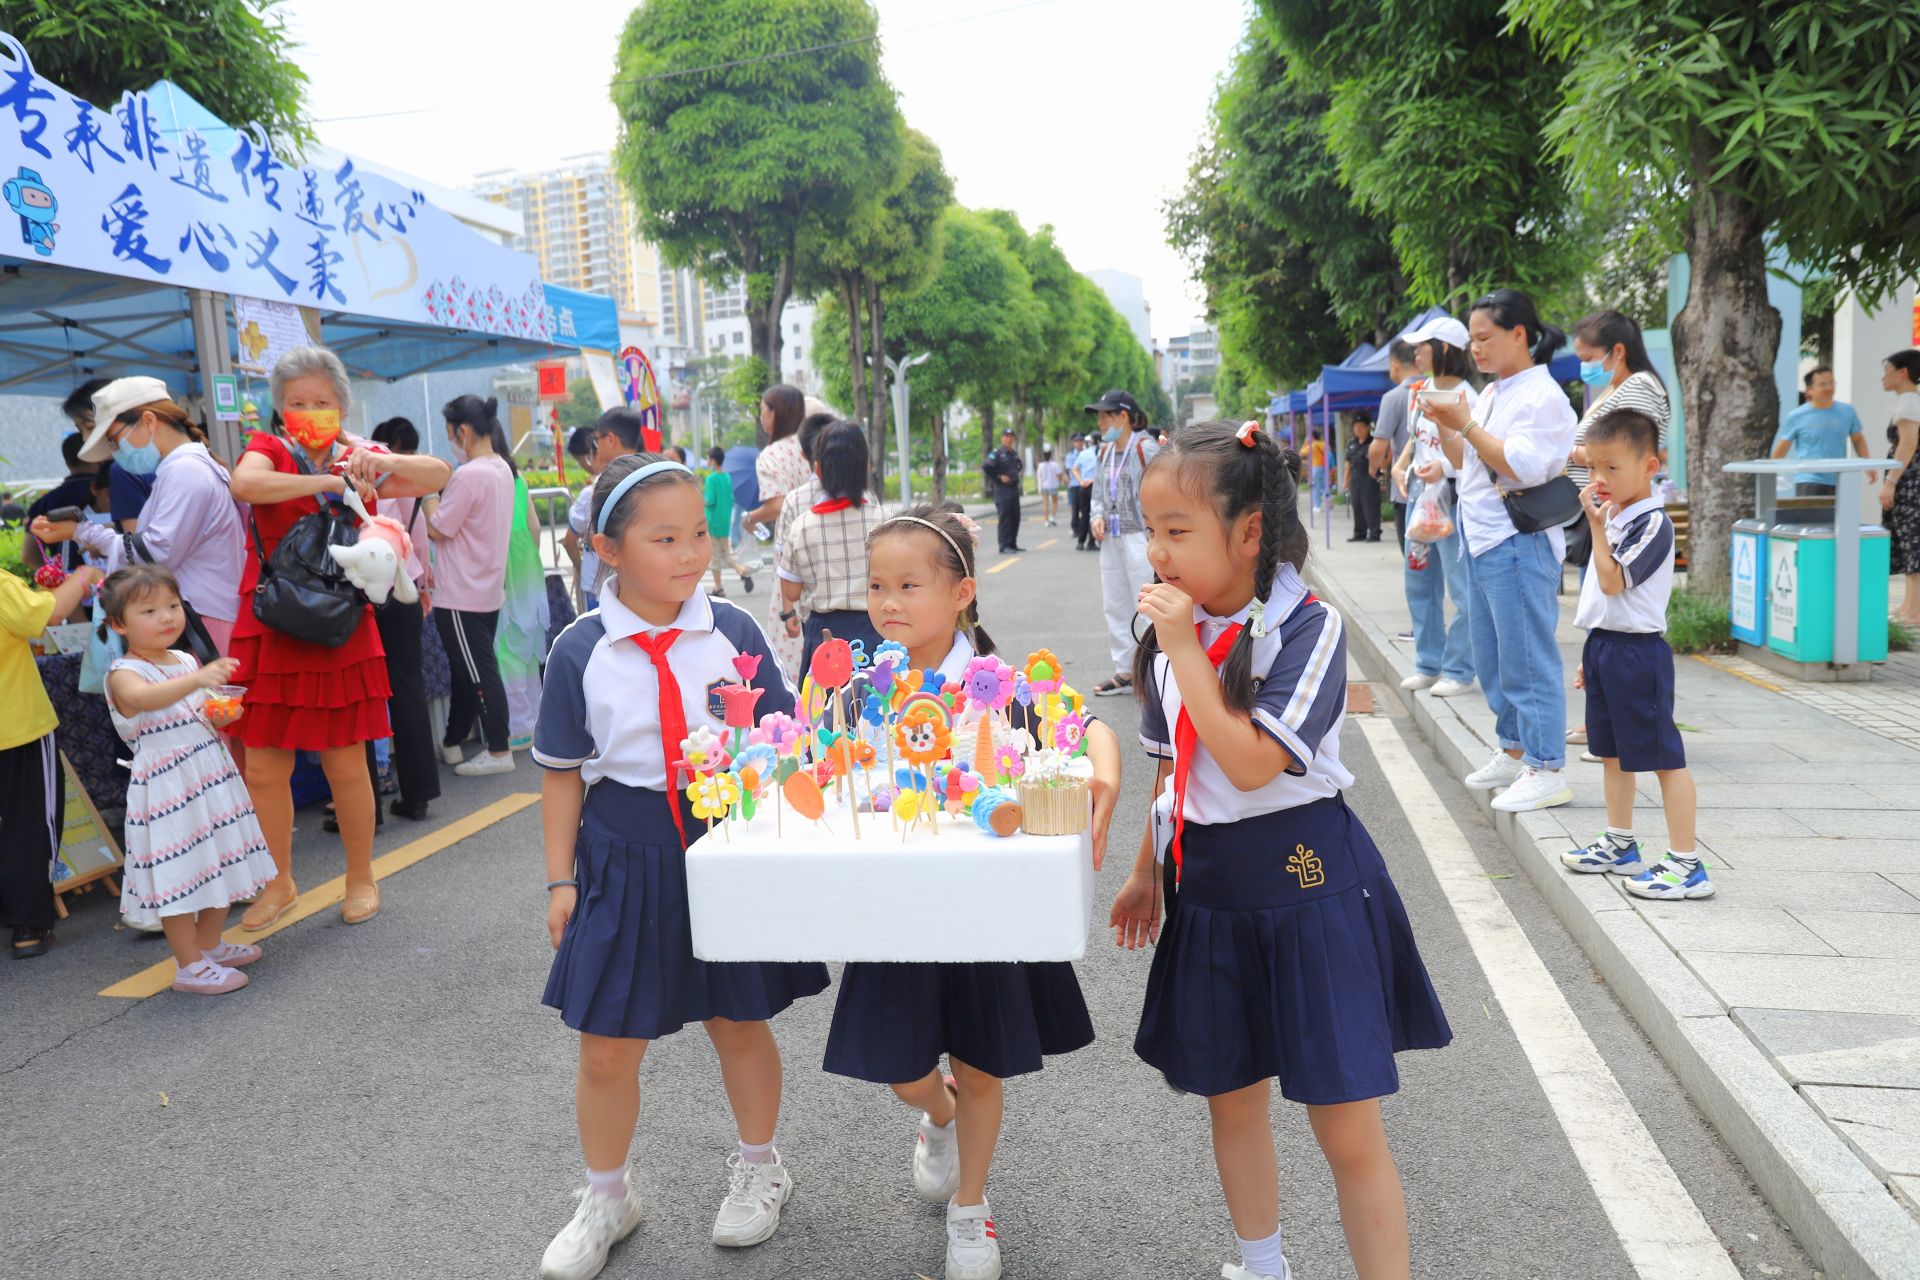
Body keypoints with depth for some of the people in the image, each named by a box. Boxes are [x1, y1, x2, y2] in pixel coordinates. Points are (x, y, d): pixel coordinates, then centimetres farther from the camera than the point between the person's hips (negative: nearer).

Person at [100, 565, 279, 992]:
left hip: (211, 776, 8)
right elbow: (146, 698, -37)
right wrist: (197, 679, -53)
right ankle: (188, 966, 8)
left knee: (221, 866, 15)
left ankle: (210, 945, 32)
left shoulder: (186, 661, 11)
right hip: (165, 787, -8)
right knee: (179, 874, -3)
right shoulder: (124, 674, -12)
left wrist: (220, 714, 1)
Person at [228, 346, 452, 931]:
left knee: (346, 765, 6)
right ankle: (279, 883, 25)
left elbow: (439, 476, -1)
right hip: (270, 634, 0)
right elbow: (244, 482, -23)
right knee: (262, 769, 5)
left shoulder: (359, 459, 7)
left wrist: (387, 463, -17)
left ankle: (361, 878, 24)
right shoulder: (269, 449, 0)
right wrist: (326, 482, -23)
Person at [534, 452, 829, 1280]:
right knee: (606, 1048, 9)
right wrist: (561, 880, 0)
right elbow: (563, 773, 0)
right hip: (624, 857, 0)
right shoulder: (580, 651, -8)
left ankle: (758, 1169, 43)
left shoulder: (732, 631, -6)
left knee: (738, 1021, 17)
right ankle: (607, 1197, 36)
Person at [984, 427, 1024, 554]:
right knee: (1005, 518, -9)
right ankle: (1005, 546, -7)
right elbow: (985, 468, -16)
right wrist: (999, 477, -15)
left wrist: (1015, 475, 15)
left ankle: (1013, 544, 17)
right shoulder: (996, 453, -9)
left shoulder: (1015, 453, 13)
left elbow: (1019, 465, 31)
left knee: (1015, 518, 9)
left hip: (1014, 489, 7)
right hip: (1002, 490, -7)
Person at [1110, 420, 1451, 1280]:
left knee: (1348, 1128, -1)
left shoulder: (1307, 628, -17)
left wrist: (1185, 651, -24)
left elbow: (1252, 764, -27)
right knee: (1232, 1099, 20)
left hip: (1303, 884, -6)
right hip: (1209, 888, 7)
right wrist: (1147, 873, 20)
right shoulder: (1172, 632, 2)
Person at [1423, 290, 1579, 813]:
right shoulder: (1491, 394, 16)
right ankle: (1514, 750, 28)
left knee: (1527, 660, -6)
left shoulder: (1542, 395, -12)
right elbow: (1463, 460, 22)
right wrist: (1443, 424, 5)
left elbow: (1523, 467, -22)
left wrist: (1465, 423, -20)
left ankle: (1546, 769, 1)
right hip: (1482, 539, 9)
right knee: (1491, 659, 16)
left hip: (1519, 545, -9)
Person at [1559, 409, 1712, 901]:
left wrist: (1597, 526, -20)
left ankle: (1687, 865, 1)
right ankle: (1620, 845, 32)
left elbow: (1613, 582, -23)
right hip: (1605, 645, 10)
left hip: (1637, 652, -10)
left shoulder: (1652, 523, -16)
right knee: (1613, 751, 18)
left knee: (1663, 755, -5)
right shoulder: (1615, 517, 13)